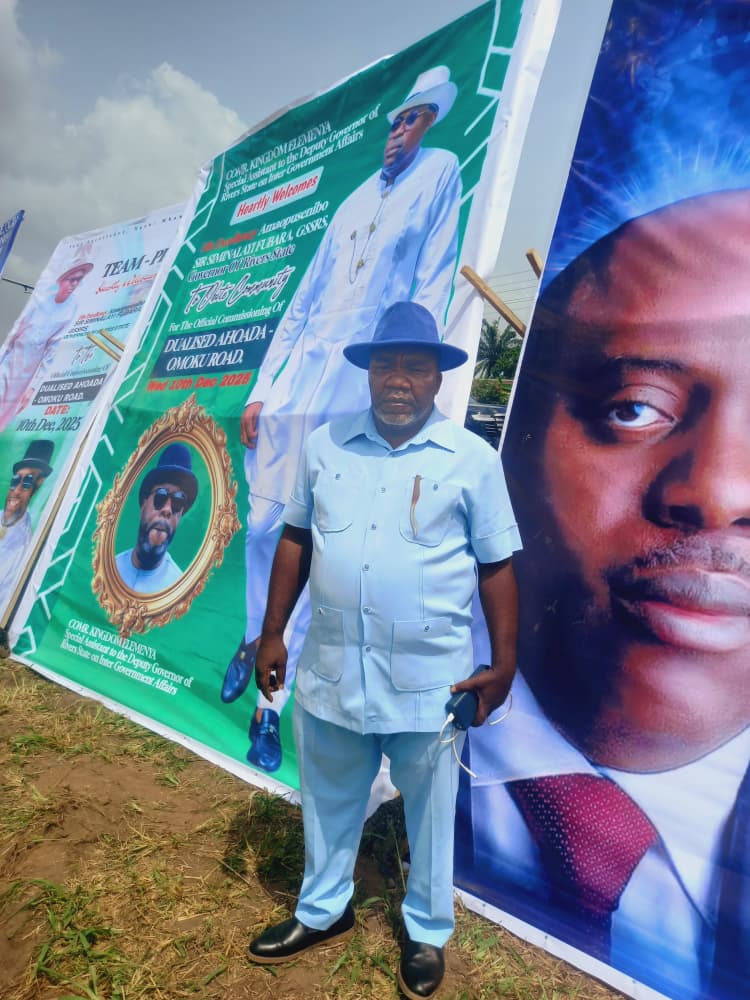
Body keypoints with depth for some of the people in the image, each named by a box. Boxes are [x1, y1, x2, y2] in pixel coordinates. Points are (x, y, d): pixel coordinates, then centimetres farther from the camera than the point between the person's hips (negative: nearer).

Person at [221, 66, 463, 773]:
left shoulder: (439, 171, 10)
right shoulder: (353, 202, 22)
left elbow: (431, 286, -2)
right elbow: (301, 304, 17)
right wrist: (259, 390, 9)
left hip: (355, 393, -5)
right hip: (295, 380, 5)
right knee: (263, 525, 6)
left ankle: (273, 701, 6)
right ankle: (254, 640, 30)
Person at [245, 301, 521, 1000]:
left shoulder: (472, 458, -5)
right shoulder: (325, 445, 2)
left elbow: (496, 566, -2)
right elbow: (295, 540, 7)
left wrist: (504, 663, -3)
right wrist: (272, 634, 7)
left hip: (430, 678, -2)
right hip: (330, 671, 3)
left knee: (429, 810, 18)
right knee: (328, 799, 23)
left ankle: (427, 932, 45)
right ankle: (323, 910, 50)